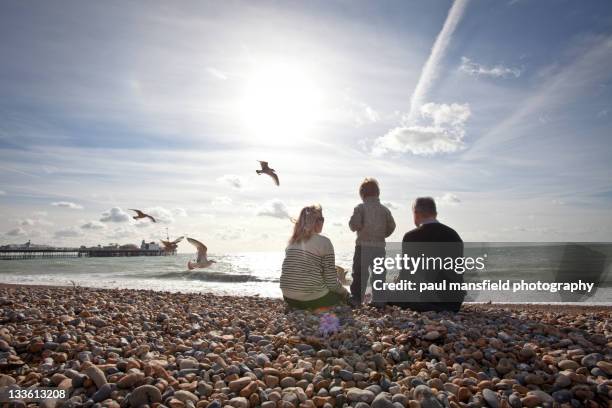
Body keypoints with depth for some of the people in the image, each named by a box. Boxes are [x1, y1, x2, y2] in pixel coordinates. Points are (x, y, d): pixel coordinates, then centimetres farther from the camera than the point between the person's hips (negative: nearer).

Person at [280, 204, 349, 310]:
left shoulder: (292, 241, 7)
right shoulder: (324, 242, -9)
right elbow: (331, 281, -9)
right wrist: (344, 292, 11)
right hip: (312, 299, -5)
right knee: (343, 294, 23)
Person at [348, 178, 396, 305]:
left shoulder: (360, 208, -8)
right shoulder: (385, 209, 4)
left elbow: (354, 225, -16)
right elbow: (392, 226, 5)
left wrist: (356, 227, 6)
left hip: (363, 246, -3)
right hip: (380, 246, 4)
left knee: (360, 274, 3)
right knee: (379, 273, 13)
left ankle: (356, 300, 3)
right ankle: (378, 300, 17)